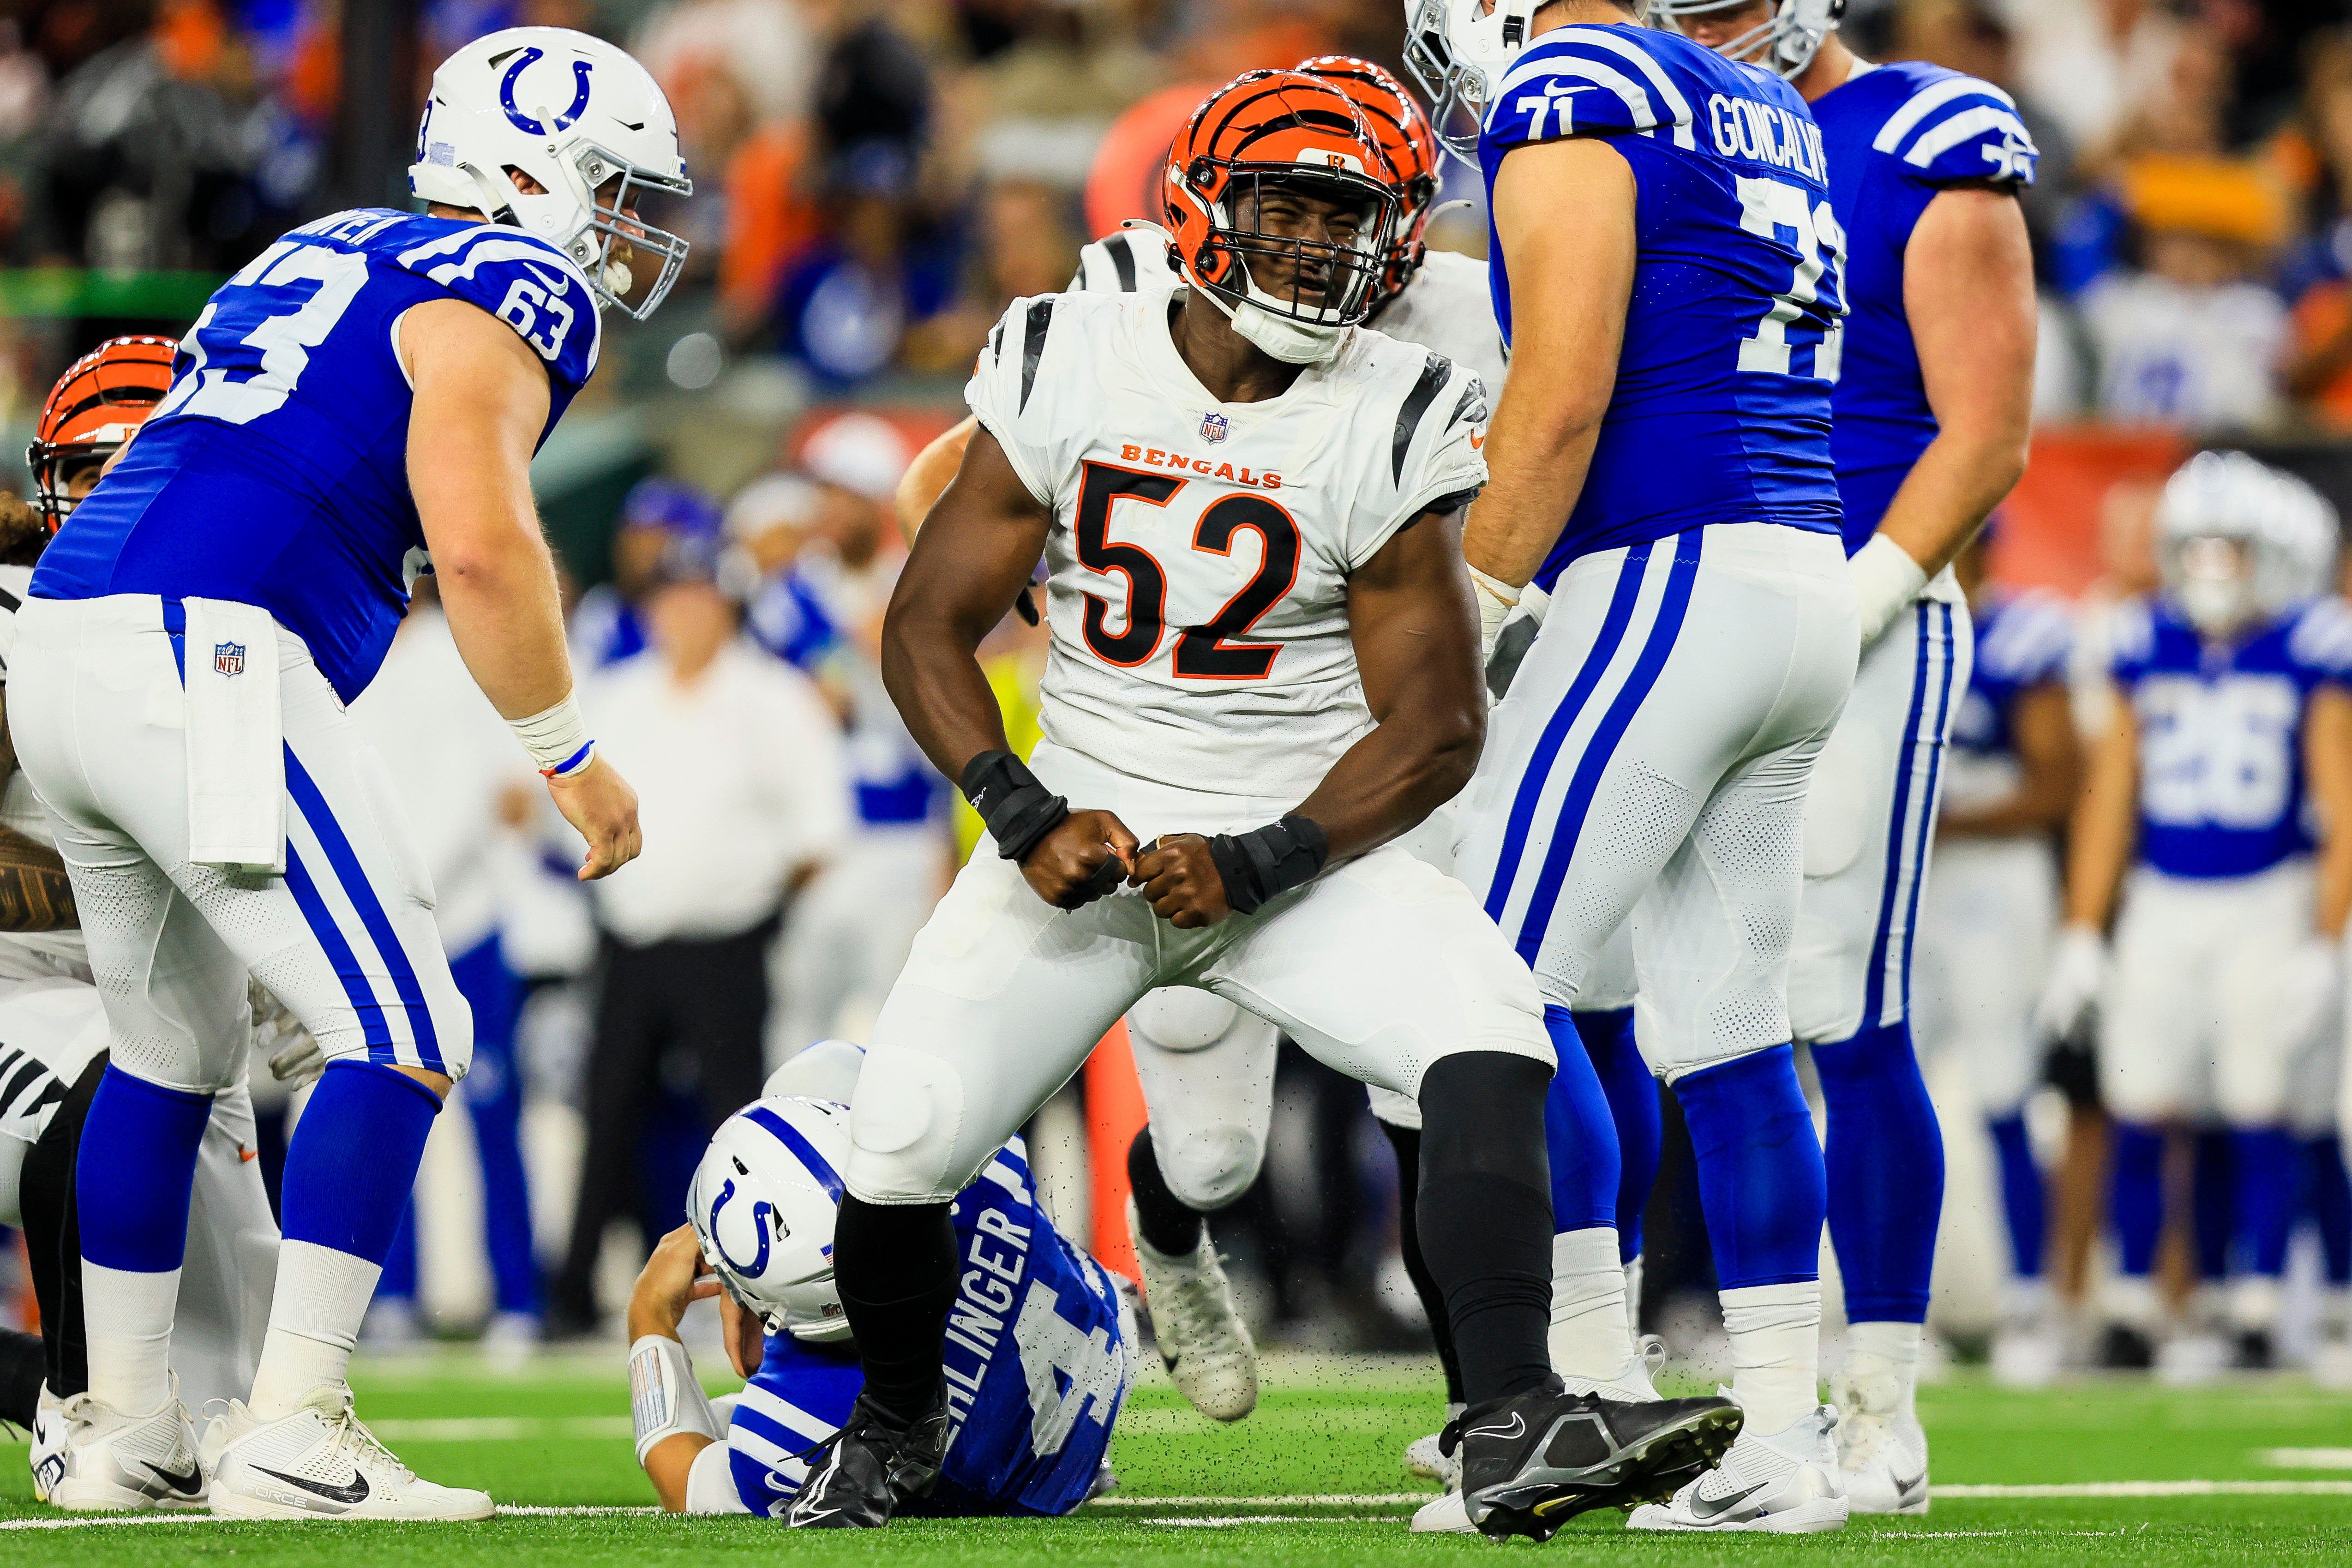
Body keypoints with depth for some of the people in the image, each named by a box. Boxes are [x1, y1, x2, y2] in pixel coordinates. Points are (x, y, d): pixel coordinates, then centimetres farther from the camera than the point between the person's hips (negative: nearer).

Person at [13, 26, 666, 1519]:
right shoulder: (508, 285, -1)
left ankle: (125, 1423, 27)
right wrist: (570, 753, -4)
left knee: (172, 1048, 22)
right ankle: (292, 1434, -11)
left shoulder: (330, 255, 26)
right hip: (207, 664, -9)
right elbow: (479, 542, -14)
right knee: (406, 1041, -5)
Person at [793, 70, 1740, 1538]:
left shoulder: (1393, 423, -8)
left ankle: (1515, 1431, -31)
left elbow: (1437, 725, -6)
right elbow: (930, 625, 1)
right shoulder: (1066, 368, -4)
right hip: (1084, 833, 0)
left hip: (1302, 843, 0)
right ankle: (894, 1425, 15)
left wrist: (1257, 867, -17)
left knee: (1493, 1039, -27)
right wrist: (1024, 819, -13)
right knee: (906, 1139, -16)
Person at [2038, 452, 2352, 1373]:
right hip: (2161, 905, 3)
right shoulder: (2147, 648, 5)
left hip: (2269, 901, -3)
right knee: (2138, 1109, -1)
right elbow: (2110, 795, 11)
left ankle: (2258, 1317, 1)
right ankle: (2131, 1314, 6)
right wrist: (2081, 934, 9)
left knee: (2257, 1108, -5)